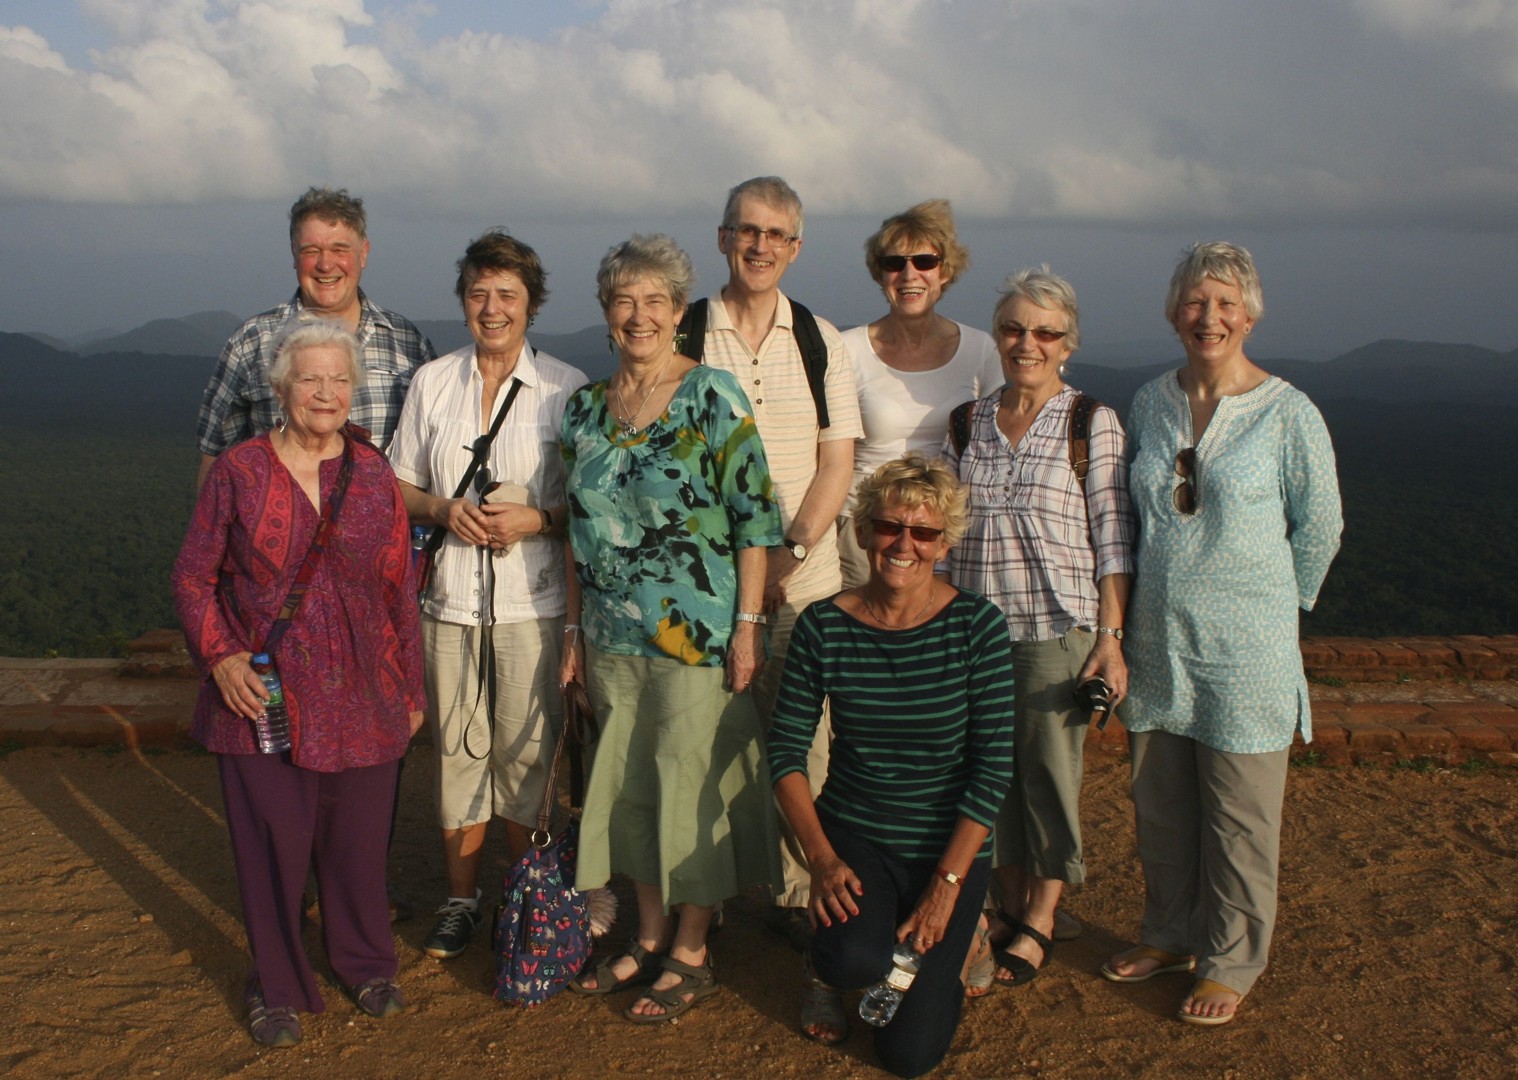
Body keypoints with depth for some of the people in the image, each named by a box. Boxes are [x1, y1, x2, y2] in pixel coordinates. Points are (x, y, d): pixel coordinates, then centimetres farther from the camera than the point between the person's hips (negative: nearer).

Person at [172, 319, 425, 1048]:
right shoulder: (239, 471, -2)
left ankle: (365, 965, 33)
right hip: (262, 698, -1)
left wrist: (410, 687, 9)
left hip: (362, 699, 2)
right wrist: (220, 658, -13)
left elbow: (399, 588, 7)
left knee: (357, 842, 10)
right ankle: (278, 988, 25)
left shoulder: (373, 474, 4)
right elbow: (193, 577, 2)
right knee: (272, 844, 5)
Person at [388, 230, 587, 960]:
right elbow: (399, 484, 12)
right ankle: (461, 900, 24)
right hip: (451, 599, 3)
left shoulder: (566, 388, -1)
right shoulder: (431, 383, 8)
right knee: (457, 749, 8)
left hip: (533, 602, -2)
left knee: (526, 751, 2)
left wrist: (537, 519, -15)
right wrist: (445, 510, -7)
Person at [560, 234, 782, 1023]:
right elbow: (578, 528, 13)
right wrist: (575, 627, 12)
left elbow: (754, 518, -10)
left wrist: (748, 623, -14)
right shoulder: (585, 406, 8)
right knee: (629, 782, 13)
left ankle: (692, 953, 19)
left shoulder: (713, 398, -8)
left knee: (692, 781, 3)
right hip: (614, 636, 6)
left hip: (698, 632, -5)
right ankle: (650, 935, 31)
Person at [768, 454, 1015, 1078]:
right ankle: (827, 970, 9)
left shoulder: (977, 627, -11)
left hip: (950, 845, 0)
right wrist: (822, 858, -15)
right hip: (852, 832, 1)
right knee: (857, 960, -30)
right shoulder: (823, 627, -8)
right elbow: (786, 749, -4)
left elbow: (993, 766, -11)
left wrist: (947, 886, -15)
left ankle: (955, 929, 25)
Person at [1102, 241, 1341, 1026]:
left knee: (1239, 815, 6)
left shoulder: (1287, 414, -10)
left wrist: (1266, 604, 8)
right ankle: (1172, 936, 34)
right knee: (1159, 804, 15)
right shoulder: (1151, 402, 4)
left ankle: (1231, 963, 24)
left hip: (1243, 652, -4)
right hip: (1156, 643, 5)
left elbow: (1320, 528, 0)